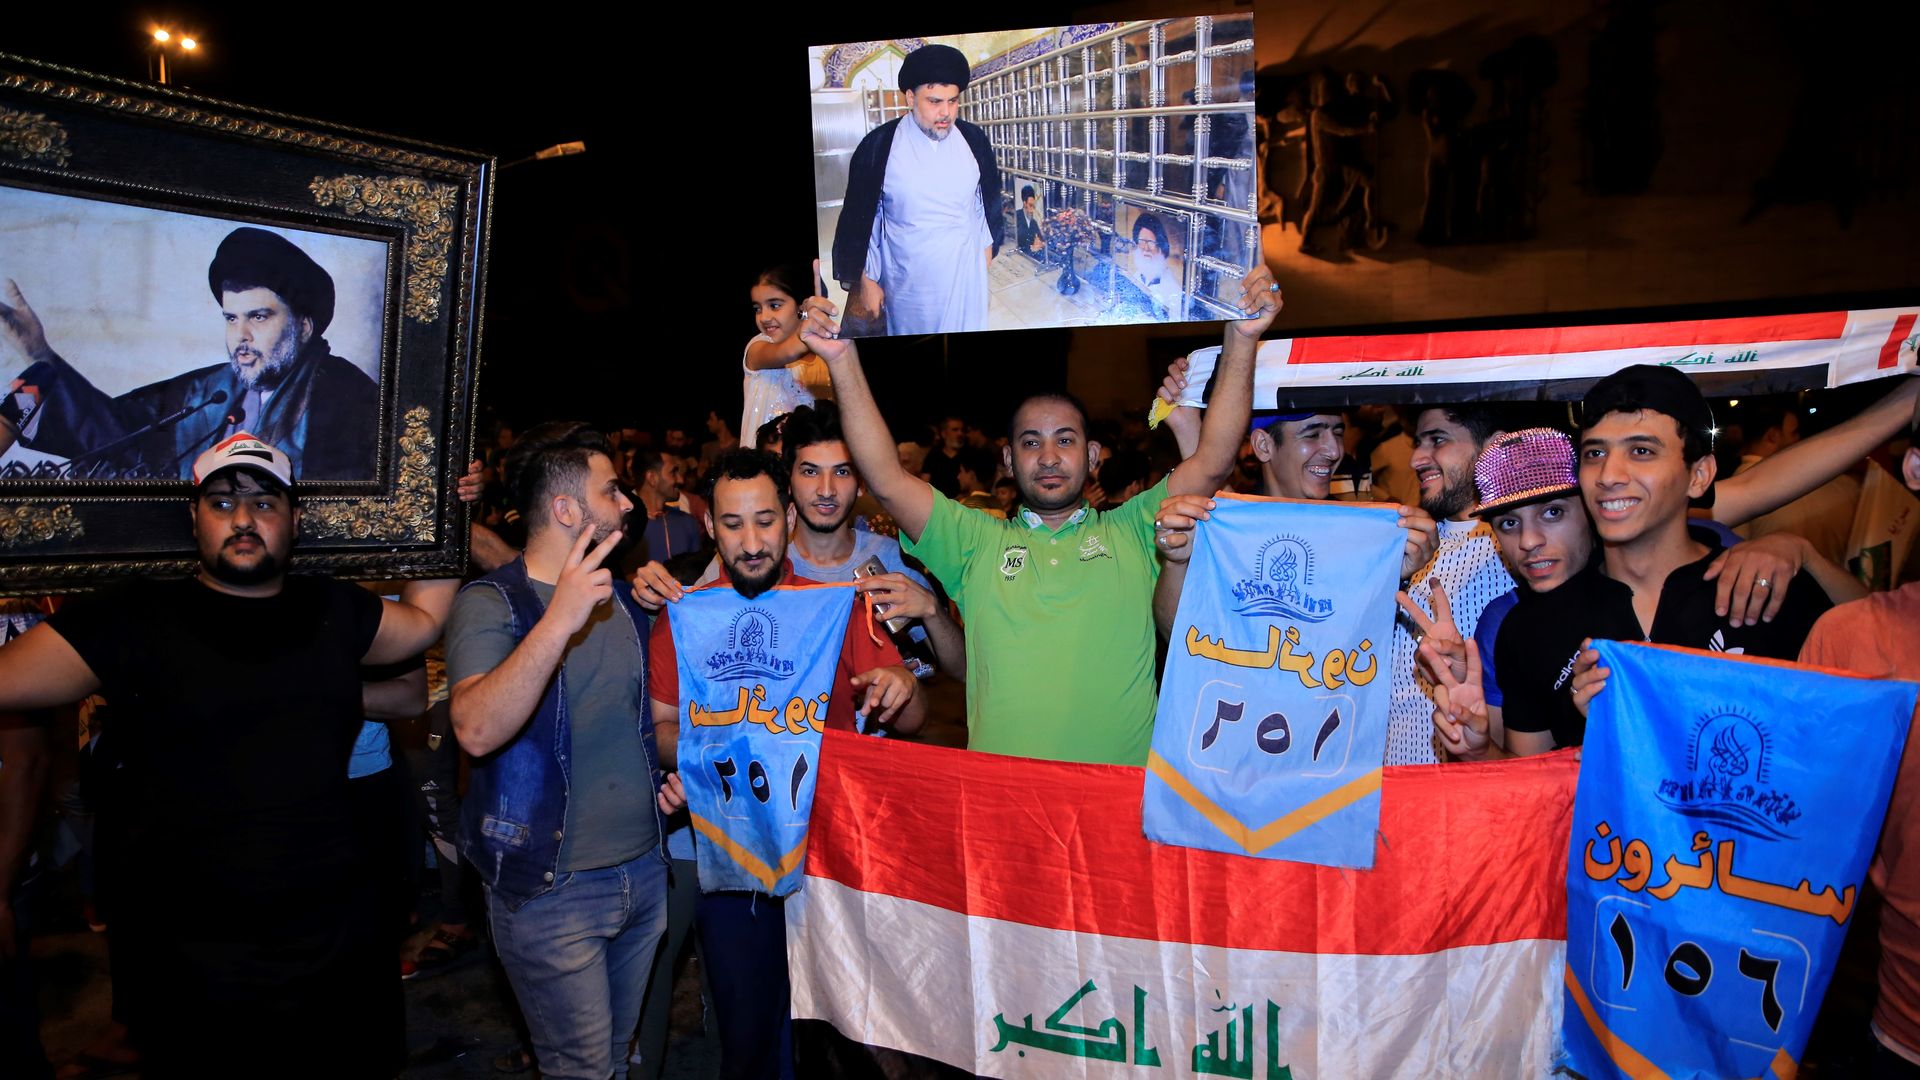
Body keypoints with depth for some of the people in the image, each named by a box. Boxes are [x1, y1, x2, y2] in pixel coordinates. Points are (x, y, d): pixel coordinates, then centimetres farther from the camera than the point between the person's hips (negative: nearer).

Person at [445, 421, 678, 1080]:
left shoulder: (621, 596, 8)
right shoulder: (492, 604, -12)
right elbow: (476, 731, -30)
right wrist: (558, 622, -37)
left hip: (644, 870, 6)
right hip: (552, 889, -6)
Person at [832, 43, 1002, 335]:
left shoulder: (974, 140, -5)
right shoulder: (878, 146, -14)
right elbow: (860, 218, -7)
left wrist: (988, 245, 16)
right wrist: (866, 280, -5)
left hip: (965, 272, 2)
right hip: (907, 279, -2)